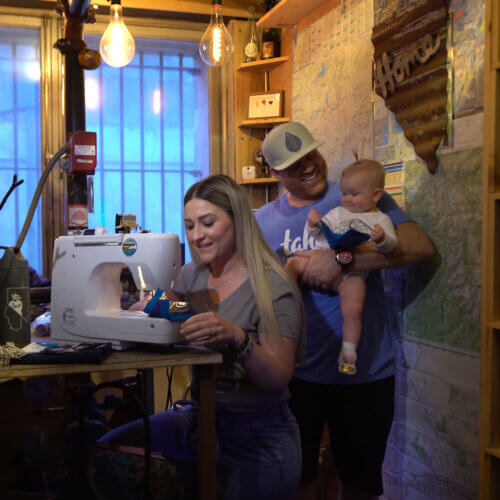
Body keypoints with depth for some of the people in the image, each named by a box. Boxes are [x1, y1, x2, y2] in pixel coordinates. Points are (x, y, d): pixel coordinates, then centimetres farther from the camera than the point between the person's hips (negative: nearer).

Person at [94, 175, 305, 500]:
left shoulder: (274, 287, -13)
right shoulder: (192, 275, 5)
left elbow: (278, 381, -19)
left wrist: (238, 338, -37)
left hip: (257, 439, -5)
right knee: (107, 448, -9)